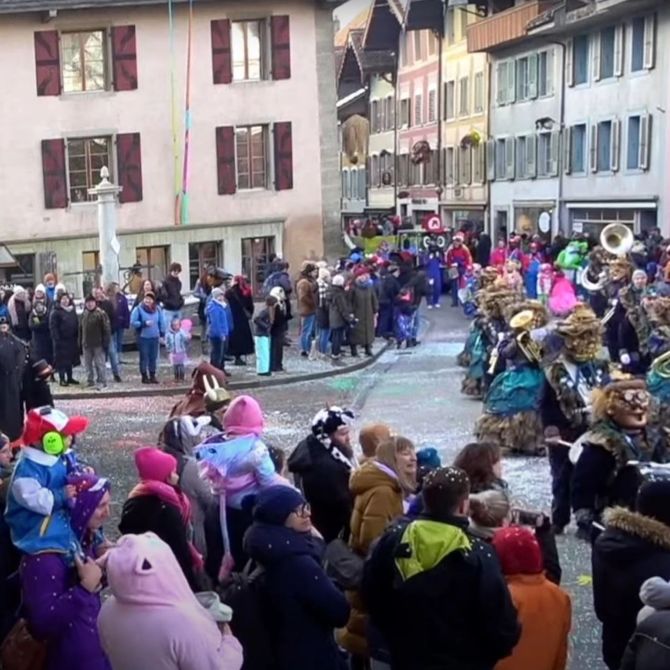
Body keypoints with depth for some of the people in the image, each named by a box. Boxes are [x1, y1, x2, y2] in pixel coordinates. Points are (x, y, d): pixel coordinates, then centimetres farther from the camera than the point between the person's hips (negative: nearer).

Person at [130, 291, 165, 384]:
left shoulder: (157, 309, 4)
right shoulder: (138, 309, -8)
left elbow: (162, 323, 9)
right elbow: (133, 322, -11)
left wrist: (162, 334, 5)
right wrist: (144, 323, -19)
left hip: (155, 337, 4)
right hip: (143, 337, -4)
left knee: (153, 357, 9)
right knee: (144, 357, 0)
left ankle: (152, 376, 19)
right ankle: (144, 376, 9)